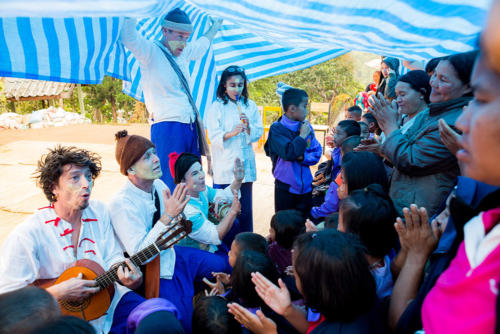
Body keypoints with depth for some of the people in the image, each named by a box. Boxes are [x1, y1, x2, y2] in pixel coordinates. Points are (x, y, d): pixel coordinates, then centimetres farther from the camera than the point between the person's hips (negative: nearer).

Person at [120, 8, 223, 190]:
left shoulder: (185, 53, 18)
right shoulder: (151, 51, -4)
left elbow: (204, 42, 39)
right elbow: (128, 38, -25)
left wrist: (217, 24, 51)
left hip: (191, 128, 8)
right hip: (167, 130, -8)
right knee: (169, 187, -7)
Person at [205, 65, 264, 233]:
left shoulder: (251, 106, 9)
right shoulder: (216, 107, 0)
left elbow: (258, 133, 7)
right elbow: (213, 137, -7)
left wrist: (248, 127, -13)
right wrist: (232, 133, -23)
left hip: (245, 164, 3)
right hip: (224, 167, -3)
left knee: (245, 206, 8)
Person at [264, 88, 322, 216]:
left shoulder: (307, 126, 3)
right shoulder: (277, 128, -12)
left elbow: (317, 151, 6)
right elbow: (288, 153, -24)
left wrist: (303, 157, -14)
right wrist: (302, 136, -14)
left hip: (305, 186, 5)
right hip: (285, 188, -4)